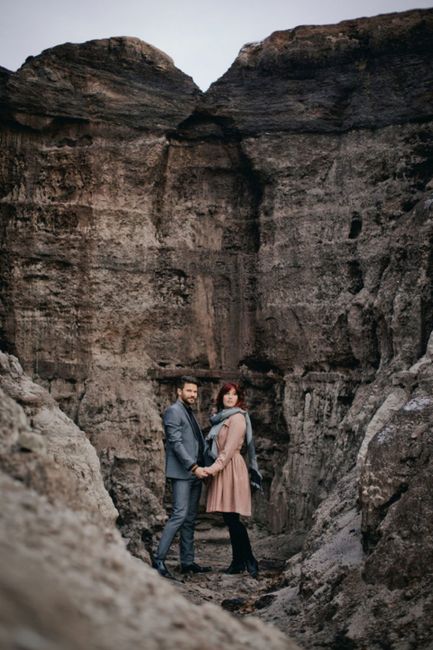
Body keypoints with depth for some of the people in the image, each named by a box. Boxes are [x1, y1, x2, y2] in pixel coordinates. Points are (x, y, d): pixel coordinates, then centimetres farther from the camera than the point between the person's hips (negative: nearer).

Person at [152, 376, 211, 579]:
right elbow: (176, 443, -15)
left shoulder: (190, 413, 21)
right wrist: (194, 467, -20)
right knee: (180, 515, -15)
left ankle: (187, 562, 13)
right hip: (181, 472, -9)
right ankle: (159, 560, -12)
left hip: (195, 472, 9)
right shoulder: (173, 411, -6)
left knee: (190, 518, 9)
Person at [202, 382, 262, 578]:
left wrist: (215, 467, -19)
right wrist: (213, 468, 12)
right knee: (229, 519, 8)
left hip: (231, 469, -8)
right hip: (221, 469, 8)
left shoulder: (237, 418, -7)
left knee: (232, 518, -11)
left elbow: (229, 448, -14)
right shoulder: (222, 418, 19)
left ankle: (249, 560, -5)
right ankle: (238, 562, 13)